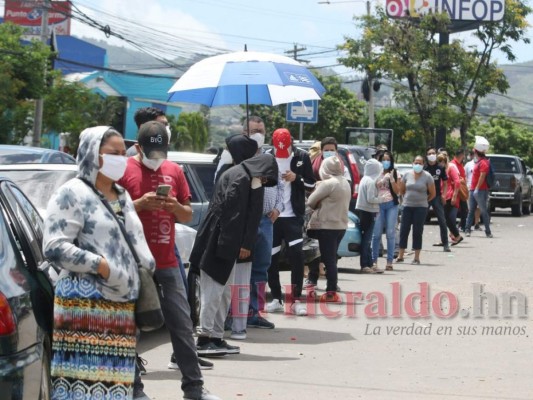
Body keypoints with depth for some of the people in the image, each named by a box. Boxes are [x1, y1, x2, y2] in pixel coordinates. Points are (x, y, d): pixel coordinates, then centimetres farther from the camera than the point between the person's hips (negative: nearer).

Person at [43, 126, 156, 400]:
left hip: (123, 304, 7)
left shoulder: (122, 196, 20)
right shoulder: (72, 193, -4)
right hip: (84, 305, -7)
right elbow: (54, 247, -13)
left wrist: (149, 271, 11)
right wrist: (101, 265, -17)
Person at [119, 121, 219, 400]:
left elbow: (188, 215, 15)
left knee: (182, 325, 5)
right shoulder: (124, 170, -4)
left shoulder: (174, 171, 10)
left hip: (167, 262, 4)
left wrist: (176, 207, -6)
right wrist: (140, 204, -18)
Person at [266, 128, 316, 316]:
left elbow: (311, 184, 4)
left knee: (297, 255, -10)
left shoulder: (302, 157, 0)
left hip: (293, 215, -1)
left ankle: (296, 300, -4)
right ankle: (276, 299, 16)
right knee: (271, 258, 5)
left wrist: (296, 178, -13)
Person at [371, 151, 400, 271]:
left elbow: (397, 190, 2)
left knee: (390, 233, -2)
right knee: (376, 233, -3)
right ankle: (374, 260, 2)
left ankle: (389, 261, 0)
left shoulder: (394, 173, 8)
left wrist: (392, 179, -10)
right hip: (378, 204, 0)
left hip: (391, 205, 0)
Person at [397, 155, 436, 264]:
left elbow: (433, 194, 2)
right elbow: (401, 190, 15)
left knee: (417, 232, 0)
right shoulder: (407, 175, 3)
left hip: (420, 207, -3)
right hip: (407, 206, 3)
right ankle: (400, 256, 12)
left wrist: (424, 200, 7)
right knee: (404, 230, 3)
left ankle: (417, 258, 5)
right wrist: (407, 198, 9)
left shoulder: (427, 176, -4)